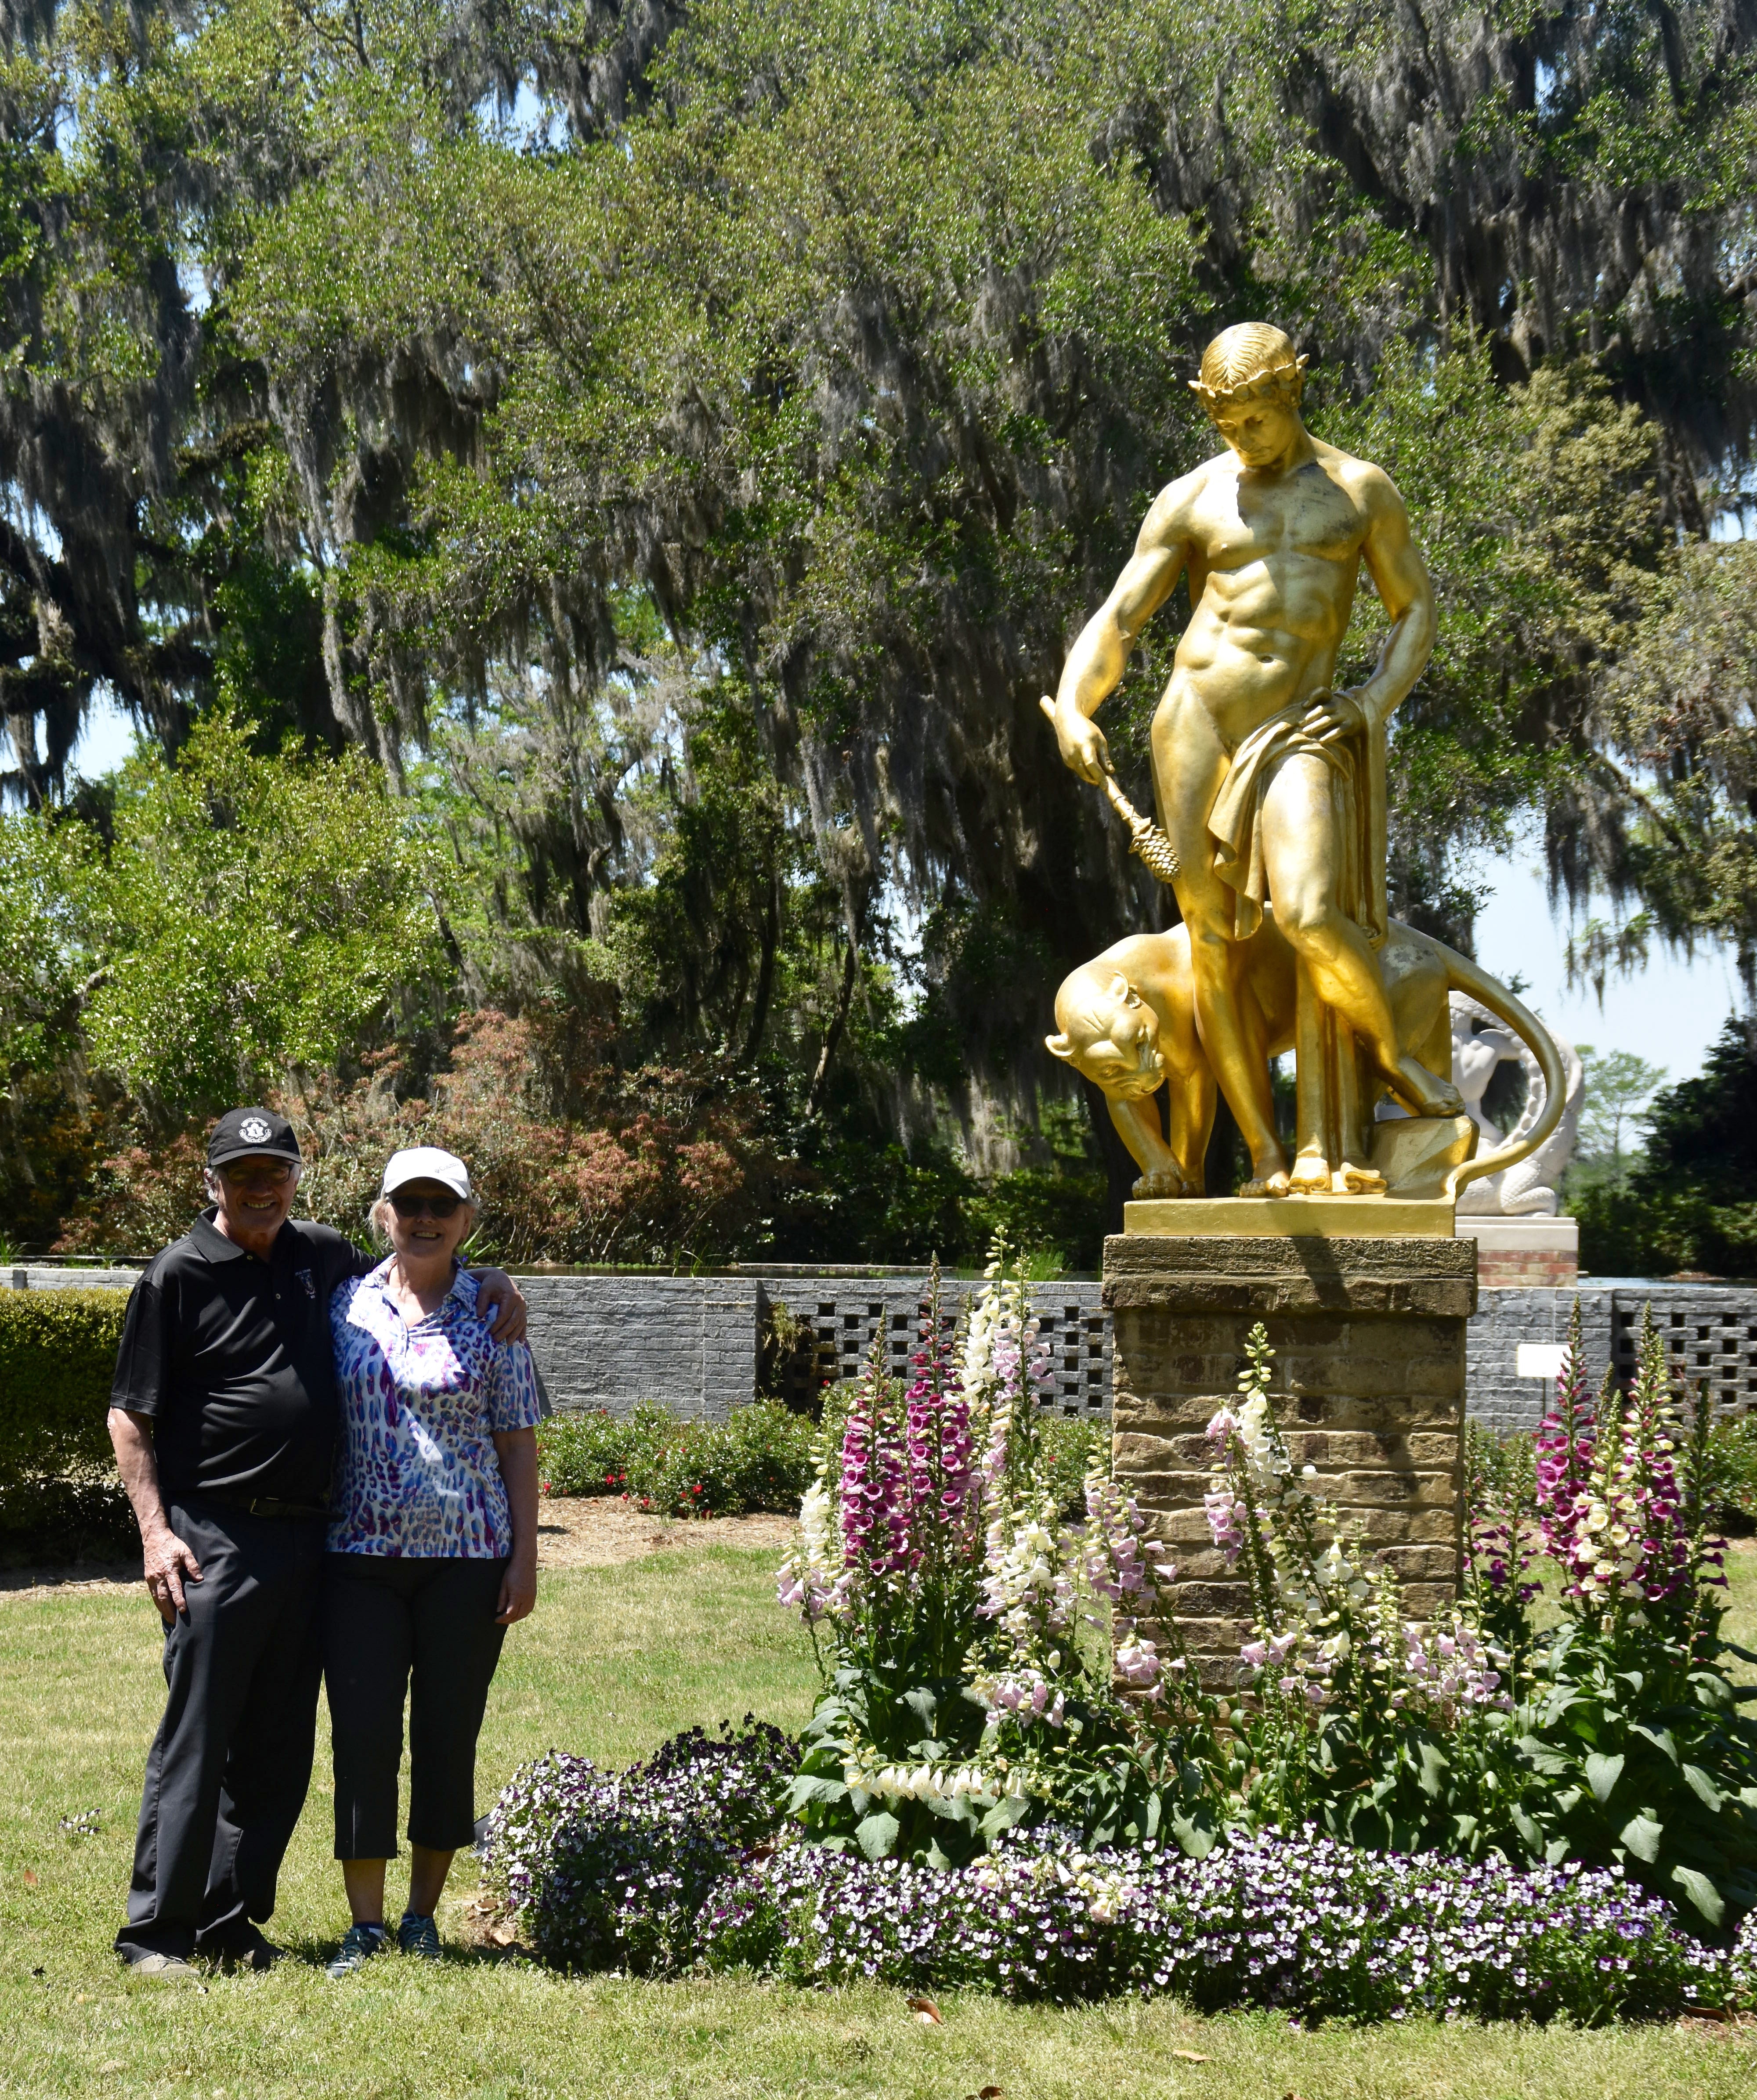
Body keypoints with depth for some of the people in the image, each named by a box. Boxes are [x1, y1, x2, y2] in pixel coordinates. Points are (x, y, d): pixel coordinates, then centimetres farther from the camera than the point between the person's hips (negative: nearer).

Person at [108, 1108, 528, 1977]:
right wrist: (155, 1531, -11)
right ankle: (156, 1929, 2)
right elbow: (130, 1417, -2)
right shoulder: (181, 1274, -3)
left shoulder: (323, 1256, 13)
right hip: (214, 1540, -6)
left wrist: (488, 1278, 12)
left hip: (306, 1538, 6)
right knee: (194, 1740, -5)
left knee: (279, 1745, 9)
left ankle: (231, 1920, 19)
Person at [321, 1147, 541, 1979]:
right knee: (363, 1736, -2)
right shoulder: (346, 1306, 7)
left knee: (448, 1738, 4)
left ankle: (423, 1914, 17)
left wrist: (524, 1558, -2)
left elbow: (518, 1445, 4)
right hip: (362, 1554, 1)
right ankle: (366, 1926, 6)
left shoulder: (491, 1316, 4)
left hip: (466, 1556, -1)